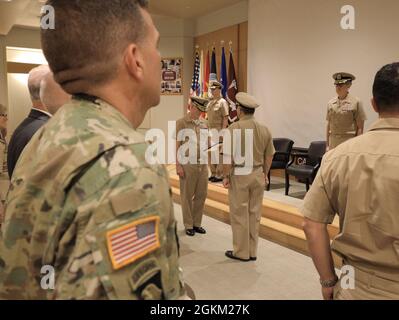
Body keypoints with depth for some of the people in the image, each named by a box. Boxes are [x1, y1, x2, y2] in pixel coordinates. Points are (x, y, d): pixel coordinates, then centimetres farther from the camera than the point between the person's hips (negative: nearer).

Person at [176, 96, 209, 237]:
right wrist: (178, 165, -12)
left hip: (203, 164, 5)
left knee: (201, 195, 10)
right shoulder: (181, 123, -5)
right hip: (188, 164, -5)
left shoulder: (203, 124, 11)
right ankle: (188, 225, 17)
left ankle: (197, 223, 24)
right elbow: (176, 146, -7)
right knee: (187, 196, 5)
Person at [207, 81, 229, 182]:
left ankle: (219, 175, 6)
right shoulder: (211, 102, 15)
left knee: (219, 153, -3)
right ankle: (213, 174, 23)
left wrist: (222, 132, -19)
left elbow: (225, 118, -14)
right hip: (211, 130, 9)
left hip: (219, 130, -9)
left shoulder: (222, 102, -10)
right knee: (210, 153, 12)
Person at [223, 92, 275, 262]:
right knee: (255, 213, 12)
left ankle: (241, 252, 17)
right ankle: (253, 252, 23)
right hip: (258, 174, 5)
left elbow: (228, 155, -15)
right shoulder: (264, 129, 3)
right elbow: (269, 155, 8)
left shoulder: (235, 128, -12)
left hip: (239, 175, -5)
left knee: (239, 214, 6)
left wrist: (226, 176, -5)